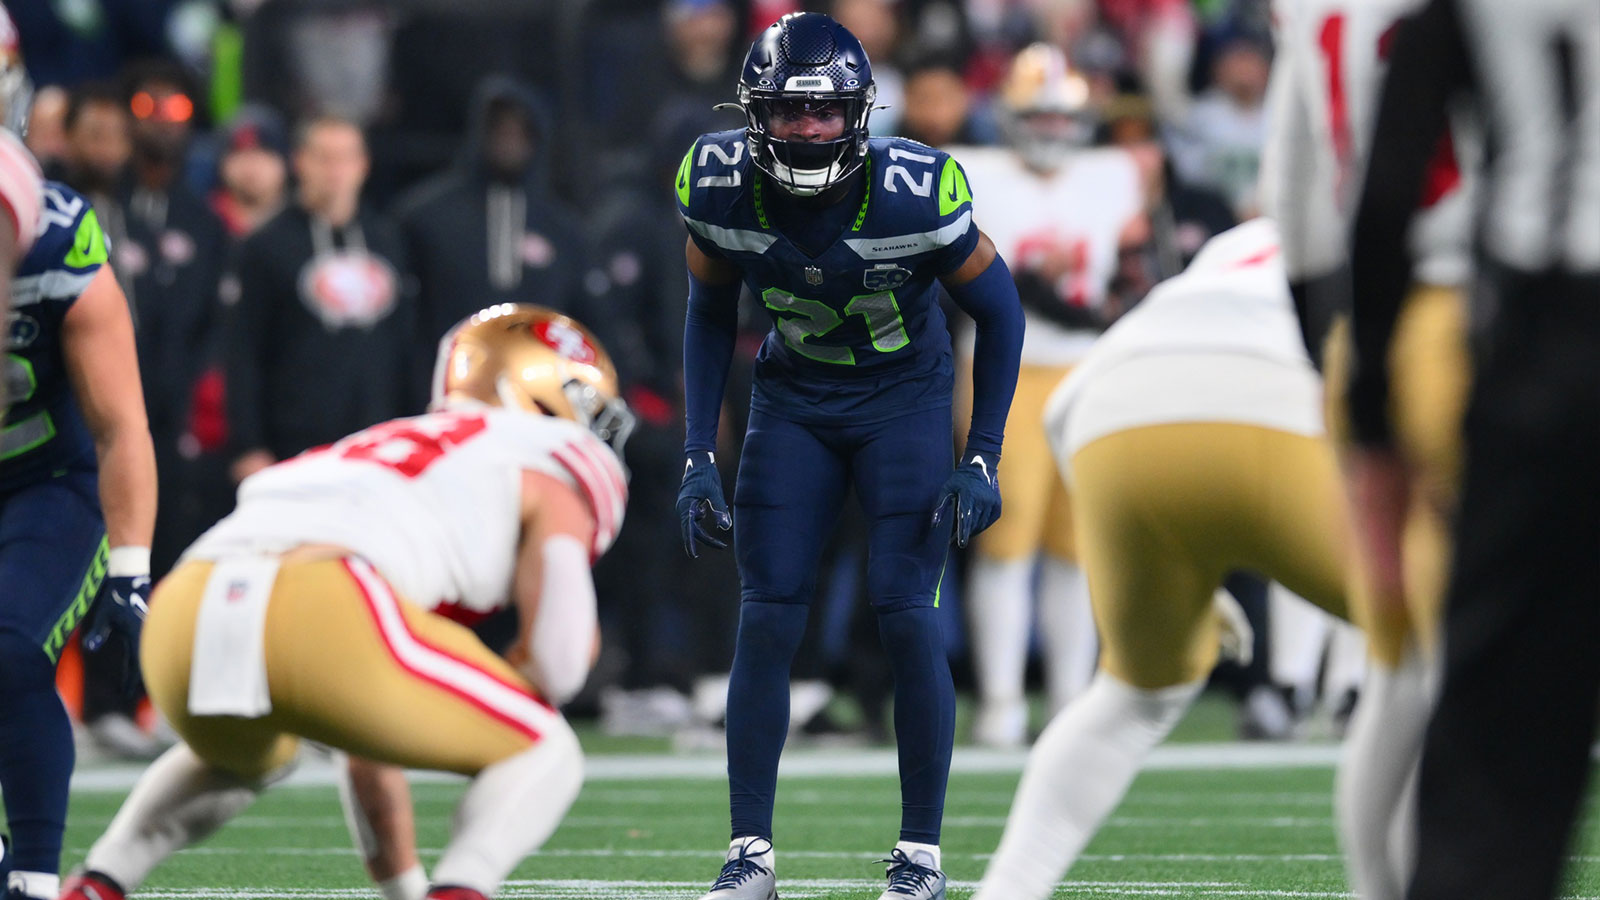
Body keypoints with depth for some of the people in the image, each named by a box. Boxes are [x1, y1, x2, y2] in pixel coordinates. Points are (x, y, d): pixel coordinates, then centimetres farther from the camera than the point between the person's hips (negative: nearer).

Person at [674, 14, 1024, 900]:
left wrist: (981, 462, -13)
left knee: (905, 614, -12)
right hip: (794, 397, 2)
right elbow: (711, 318, 1)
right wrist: (698, 456, -4)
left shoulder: (915, 193, -27)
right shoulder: (720, 189, -19)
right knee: (767, 618, -7)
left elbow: (998, 310, -10)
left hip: (905, 395, -2)